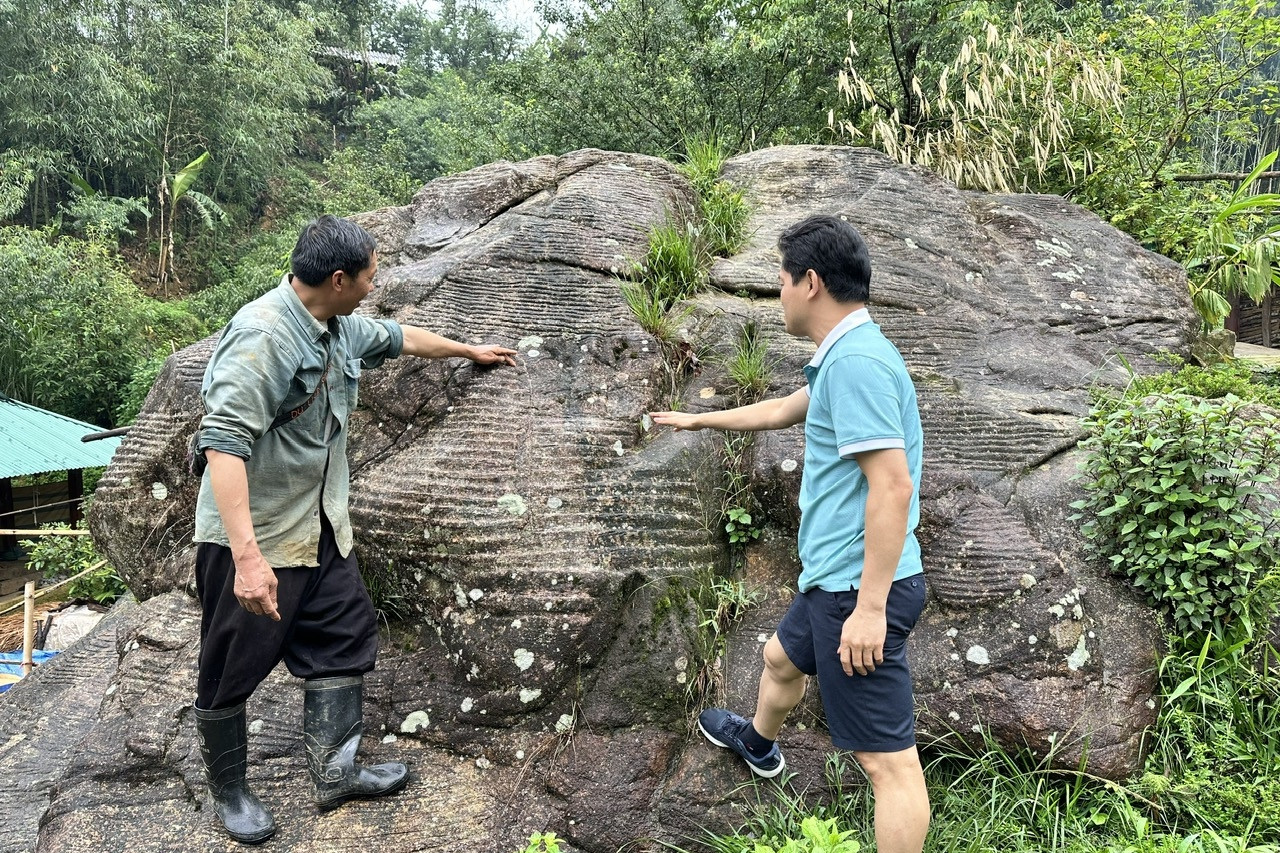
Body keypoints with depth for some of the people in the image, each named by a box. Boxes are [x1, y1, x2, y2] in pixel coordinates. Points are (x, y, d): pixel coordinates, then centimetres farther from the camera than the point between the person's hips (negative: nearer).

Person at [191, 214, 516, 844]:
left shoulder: (342, 329, 4)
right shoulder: (263, 336, -25)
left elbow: (398, 337, 26)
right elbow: (223, 442, -31)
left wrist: (470, 351, 40)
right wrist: (247, 556, -37)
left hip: (321, 531, 9)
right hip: (251, 540, -9)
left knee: (346, 642, 12)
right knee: (232, 672, 8)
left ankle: (334, 774, 25)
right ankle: (227, 793, 28)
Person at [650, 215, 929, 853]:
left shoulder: (857, 360, -21)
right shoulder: (845, 356, 12)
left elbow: (893, 486, -26)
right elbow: (783, 411, 29)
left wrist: (871, 606, -25)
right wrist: (697, 420, 40)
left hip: (859, 590, -11)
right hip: (836, 582, 11)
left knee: (887, 759, -2)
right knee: (781, 658, 35)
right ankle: (758, 743, 64)